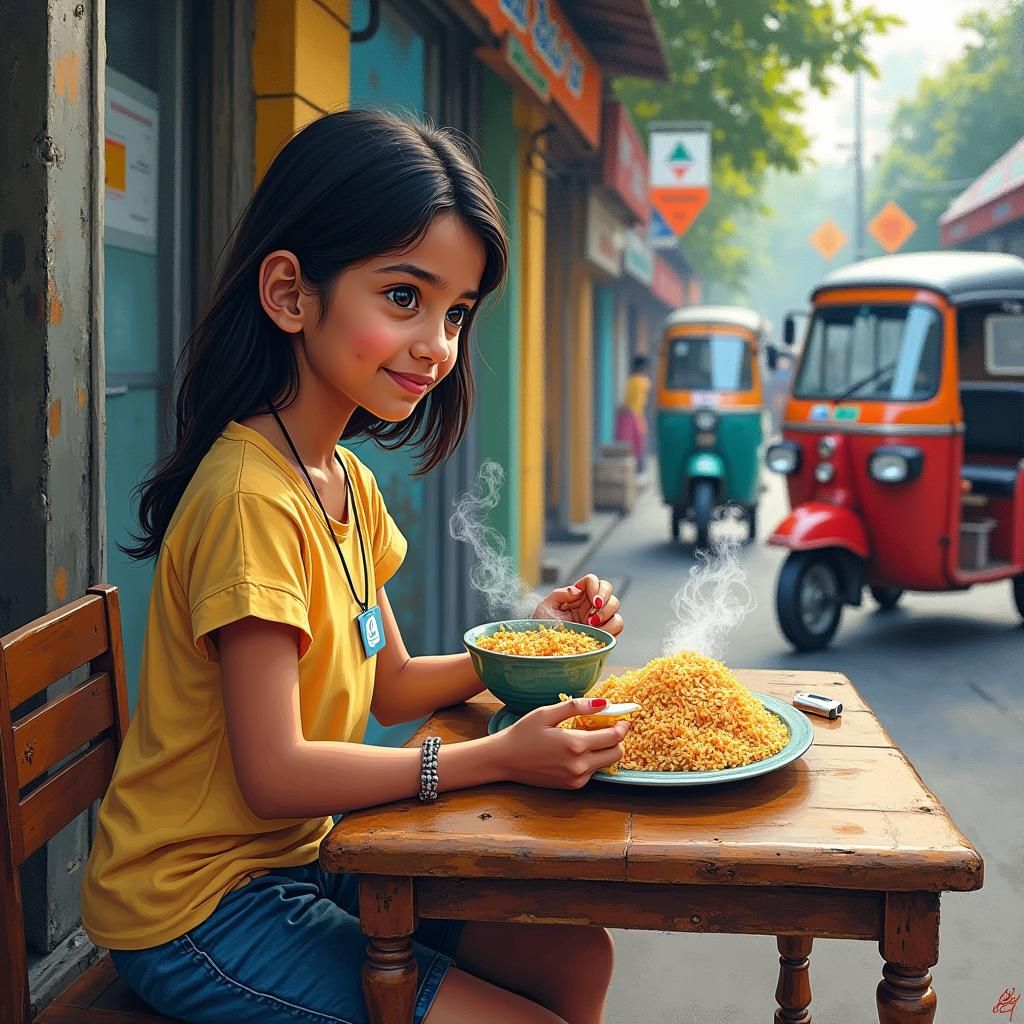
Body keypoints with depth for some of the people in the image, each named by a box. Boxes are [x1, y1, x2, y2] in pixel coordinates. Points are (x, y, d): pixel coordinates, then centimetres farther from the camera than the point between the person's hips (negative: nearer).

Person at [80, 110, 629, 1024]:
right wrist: (497, 758, -24)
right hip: (200, 908, -9)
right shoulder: (253, 498, -25)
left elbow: (391, 686, 10)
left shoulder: (348, 479, 6)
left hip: (301, 859, 9)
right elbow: (275, 772, -25)